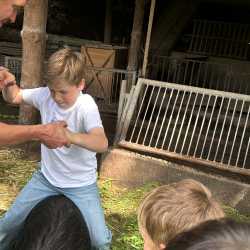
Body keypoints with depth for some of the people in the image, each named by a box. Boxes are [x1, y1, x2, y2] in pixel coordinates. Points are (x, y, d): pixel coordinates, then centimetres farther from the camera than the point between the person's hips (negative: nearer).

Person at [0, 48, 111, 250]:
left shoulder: (86, 105, -25)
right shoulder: (45, 95, -11)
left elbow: (102, 143, -40)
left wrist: (70, 136, -58)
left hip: (81, 185, -4)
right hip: (46, 178, 4)